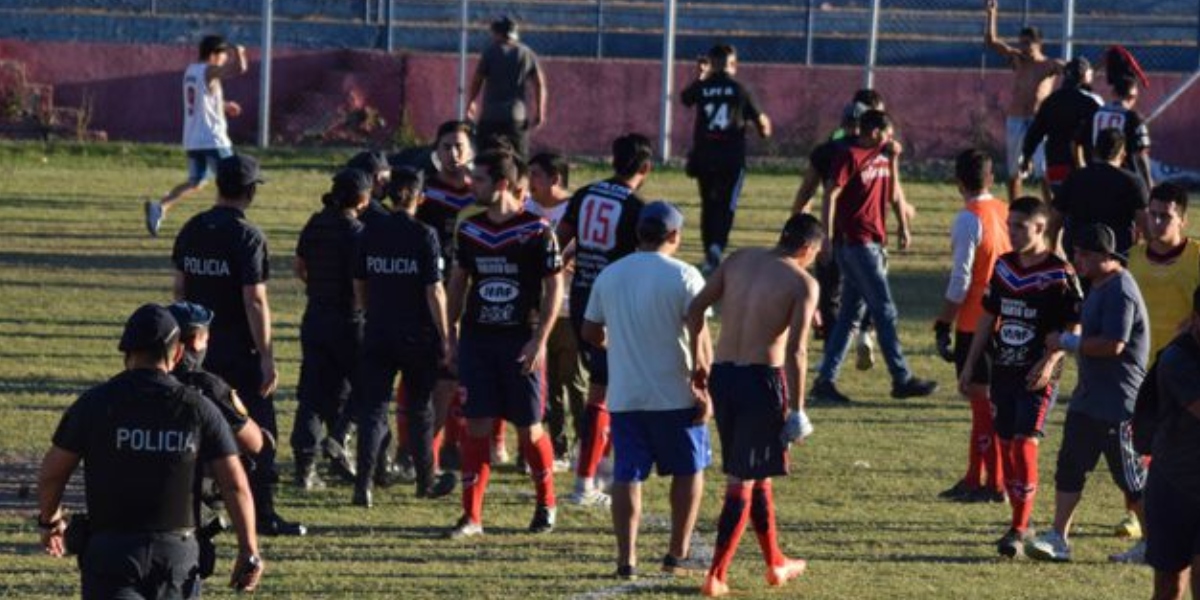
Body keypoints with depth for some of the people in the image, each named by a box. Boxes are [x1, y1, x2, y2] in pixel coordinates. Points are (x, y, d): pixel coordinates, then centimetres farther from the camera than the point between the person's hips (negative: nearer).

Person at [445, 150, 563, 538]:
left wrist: (539, 341, -12)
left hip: (520, 341, -4)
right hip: (477, 338, 4)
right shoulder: (470, 229, 6)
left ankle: (546, 505, 22)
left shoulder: (536, 231, -9)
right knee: (476, 424, 0)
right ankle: (472, 516, 3)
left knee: (529, 428, 2)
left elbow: (554, 287, -7)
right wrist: (452, 332, 13)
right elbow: (458, 280, 18)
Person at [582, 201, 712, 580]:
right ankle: (678, 555, 13)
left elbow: (591, 332, 14)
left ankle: (626, 559, 1)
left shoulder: (609, 276, 6)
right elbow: (700, 337, -12)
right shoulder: (684, 277, -9)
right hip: (675, 395, -3)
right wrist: (705, 391, -7)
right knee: (688, 470, 12)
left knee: (627, 475, 6)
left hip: (624, 396, 3)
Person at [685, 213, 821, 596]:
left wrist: (697, 361, 12)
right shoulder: (803, 284, -6)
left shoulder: (739, 260, 7)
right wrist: (796, 409, -10)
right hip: (763, 378, -5)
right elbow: (795, 351, -14)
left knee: (757, 473, 20)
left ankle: (776, 563, 31)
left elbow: (695, 309, 3)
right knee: (743, 481, 1)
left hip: (722, 375, 5)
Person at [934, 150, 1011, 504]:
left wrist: (944, 327, -11)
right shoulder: (1004, 213, 8)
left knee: (981, 399, -2)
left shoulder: (969, 220, -14)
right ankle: (974, 479, 21)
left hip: (974, 323, -7)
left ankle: (995, 484, 0)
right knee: (982, 398, 15)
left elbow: (960, 280, -17)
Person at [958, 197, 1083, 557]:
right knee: (1006, 445, 9)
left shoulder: (1059, 274, -10)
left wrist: (1050, 361, -22)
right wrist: (970, 365, 18)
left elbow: (1074, 328, -9)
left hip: (1037, 377, -7)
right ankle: (1020, 523, 21)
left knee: (1025, 444, -14)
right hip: (1003, 371, 7)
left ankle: (1019, 530, -12)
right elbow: (988, 317, 18)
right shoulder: (1003, 267, 9)